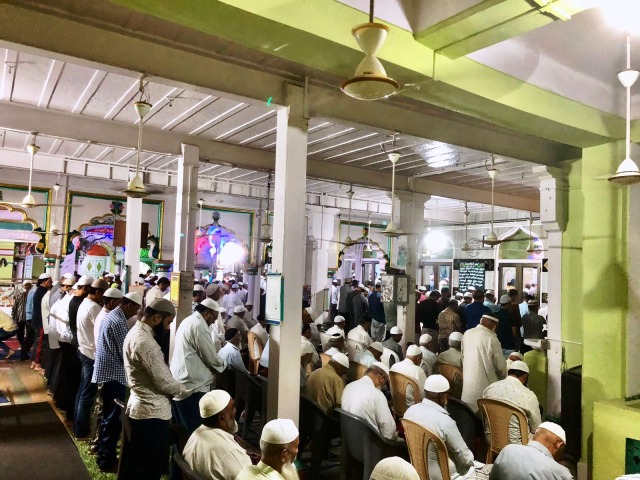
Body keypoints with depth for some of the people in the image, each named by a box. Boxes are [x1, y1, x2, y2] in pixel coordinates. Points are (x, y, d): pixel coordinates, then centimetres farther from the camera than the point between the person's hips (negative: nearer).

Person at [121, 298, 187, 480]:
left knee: (136, 463, 20)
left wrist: (177, 387, 9)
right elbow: (164, 381, -23)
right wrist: (184, 390, -5)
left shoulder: (135, 332, 9)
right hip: (152, 412, -10)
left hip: (140, 407, 10)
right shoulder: (145, 341, -25)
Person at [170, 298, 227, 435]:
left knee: (182, 430, 17)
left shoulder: (187, 321, 14)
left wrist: (216, 363, 14)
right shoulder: (199, 326, -17)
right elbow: (212, 358, -14)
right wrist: (223, 364, 7)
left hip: (179, 384, 10)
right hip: (193, 386, -10)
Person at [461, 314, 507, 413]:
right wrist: (504, 379, 10)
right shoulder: (492, 339, -19)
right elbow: (500, 366, -10)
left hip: (468, 384, 6)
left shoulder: (467, 334, -1)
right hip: (485, 386, -6)